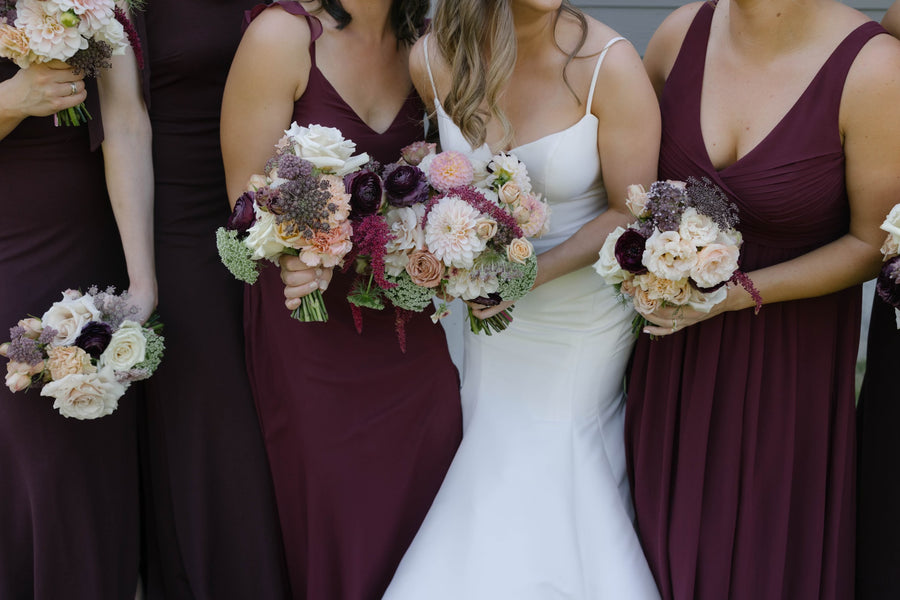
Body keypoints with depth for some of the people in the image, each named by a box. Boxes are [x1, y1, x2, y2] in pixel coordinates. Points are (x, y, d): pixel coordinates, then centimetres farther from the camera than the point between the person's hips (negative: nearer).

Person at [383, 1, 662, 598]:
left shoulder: (609, 63, -25)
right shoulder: (433, 60, -12)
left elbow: (631, 213, -15)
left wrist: (537, 270, -26)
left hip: (586, 319, -3)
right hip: (497, 311, 4)